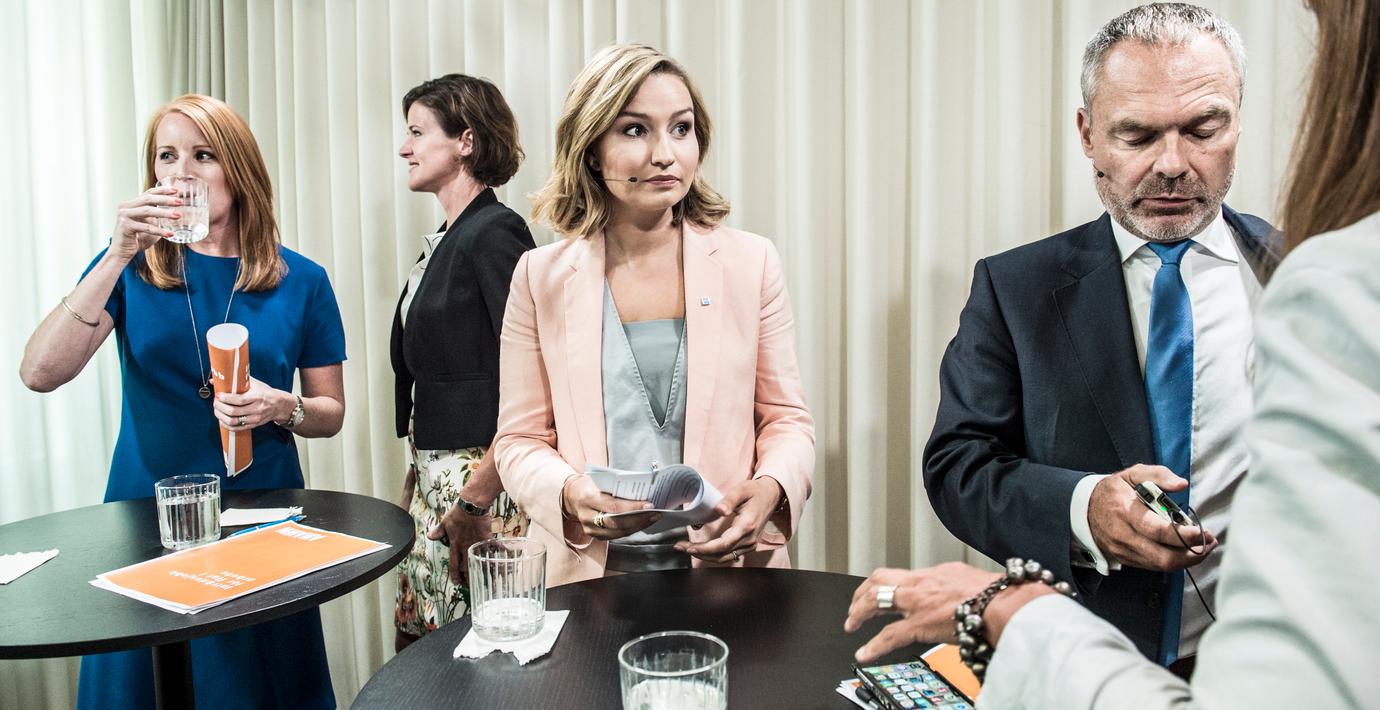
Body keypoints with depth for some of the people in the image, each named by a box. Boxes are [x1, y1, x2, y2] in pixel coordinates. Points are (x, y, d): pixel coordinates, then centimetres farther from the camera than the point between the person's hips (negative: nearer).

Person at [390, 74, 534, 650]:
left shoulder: (496, 232, -14)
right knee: (420, 644, 13)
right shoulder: (444, 241, 15)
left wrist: (476, 498, -20)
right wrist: (419, 470, 14)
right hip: (433, 478, 9)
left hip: (479, 476, -9)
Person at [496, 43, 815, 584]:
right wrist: (569, 493, -14)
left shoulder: (752, 263, 5)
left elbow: (786, 419, 9)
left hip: (729, 566, 1)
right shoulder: (541, 276, 3)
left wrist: (770, 490, -11)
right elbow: (519, 440, 7)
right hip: (591, 576, 0)